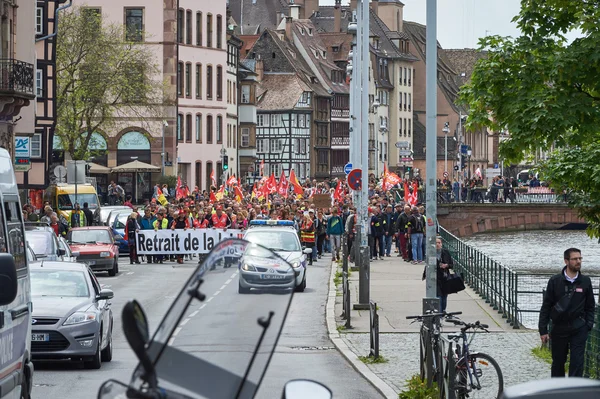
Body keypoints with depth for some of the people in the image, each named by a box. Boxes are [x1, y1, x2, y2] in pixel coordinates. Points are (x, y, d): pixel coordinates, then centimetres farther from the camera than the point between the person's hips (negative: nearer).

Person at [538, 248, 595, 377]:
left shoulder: (585, 281, 3)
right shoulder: (555, 281, -1)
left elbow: (590, 306, 12)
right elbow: (546, 307, 2)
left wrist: (588, 325, 0)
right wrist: (543, 330, -1)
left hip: (578, 329, 0)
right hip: (559, 328, 0)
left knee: (577, 362, -7)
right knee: (558, 362, 11)